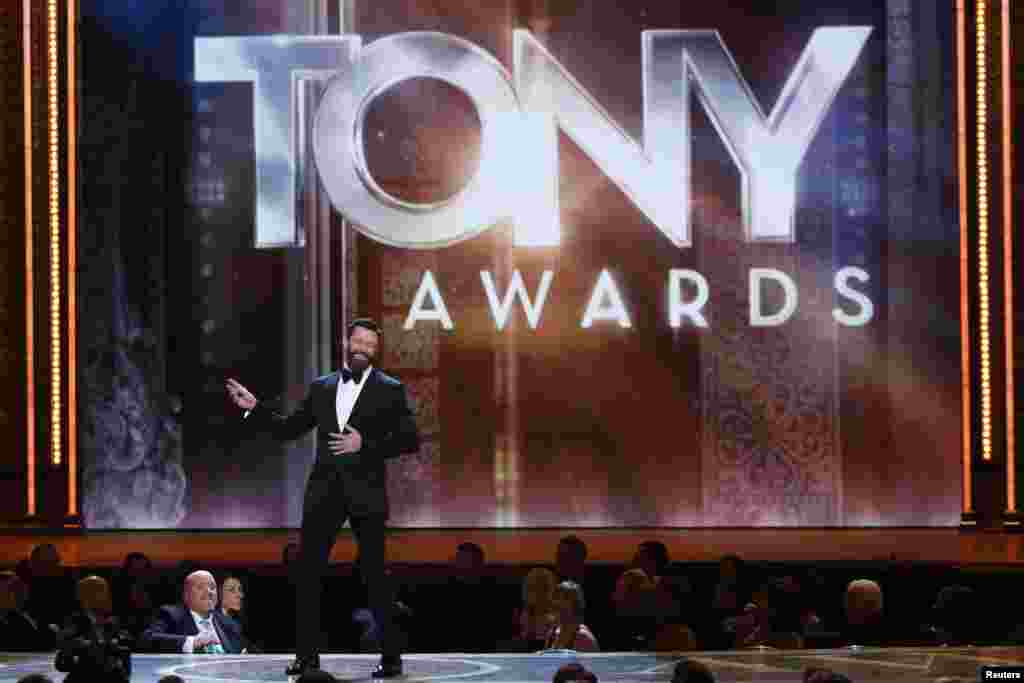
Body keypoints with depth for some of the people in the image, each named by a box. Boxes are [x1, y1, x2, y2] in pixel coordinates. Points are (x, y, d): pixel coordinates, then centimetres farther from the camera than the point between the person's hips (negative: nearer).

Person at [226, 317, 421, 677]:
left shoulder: (390, 390, 1)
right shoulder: (321, 387, 12)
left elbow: (410, 440, -6)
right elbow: (289, 428, 18)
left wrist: (365, 444, -16)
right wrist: (255, 407, 7)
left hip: (366, 493, -4)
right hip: (325, 491, 4)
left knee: (375, 576, -2)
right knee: (307, 573, 1)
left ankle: (391, 657, 6)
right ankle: (307, 655, 8)